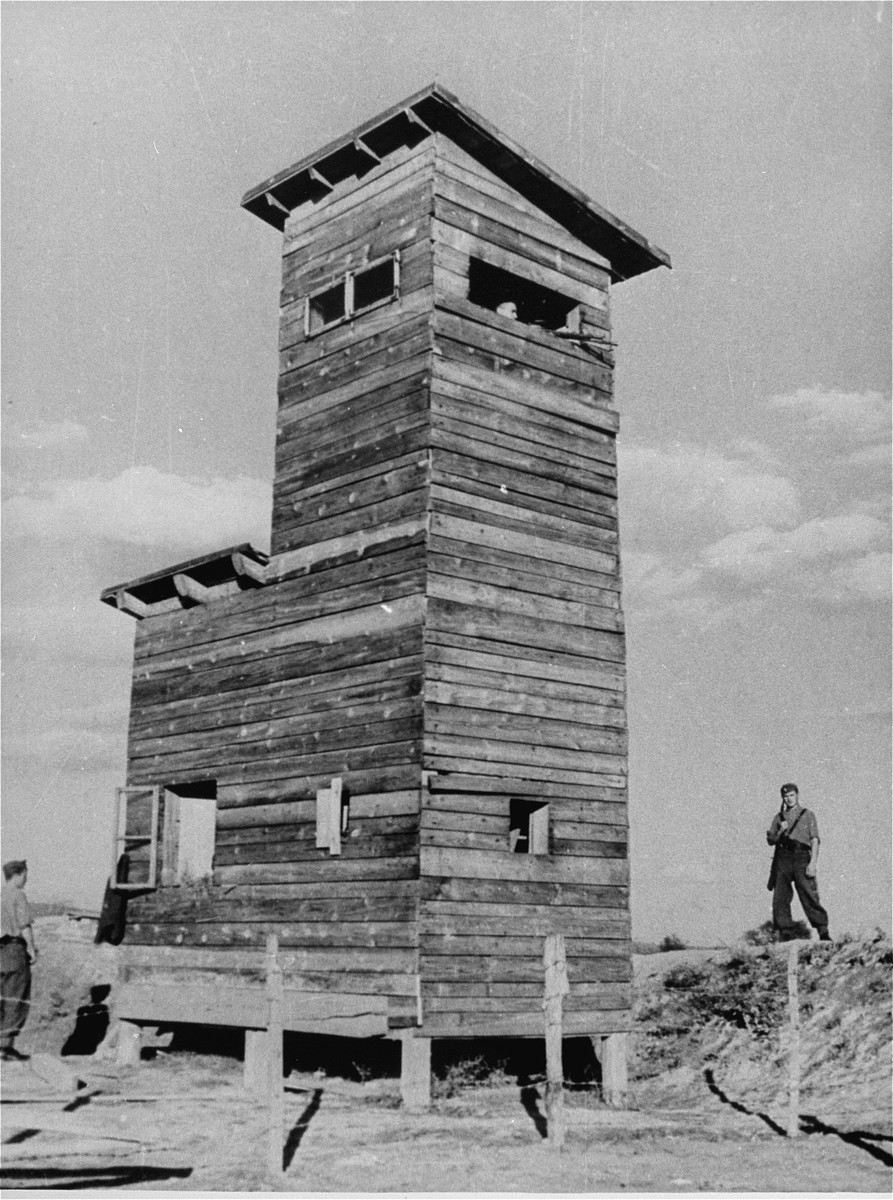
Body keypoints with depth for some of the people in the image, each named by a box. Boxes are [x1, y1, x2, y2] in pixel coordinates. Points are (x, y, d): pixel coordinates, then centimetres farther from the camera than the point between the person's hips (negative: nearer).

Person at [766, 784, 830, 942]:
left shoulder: (808, 815, 11)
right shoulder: (778, 817, 20)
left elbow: (815, 841, 2)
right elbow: (770, 840, 17)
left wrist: (813, 863, -10)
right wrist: (780, 832, -4)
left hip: (801, 857, -3)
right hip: (782, 858, 3)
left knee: (809, 896, -13)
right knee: (780, 898, -3)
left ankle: (823, 933, -13)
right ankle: (787, 934, 1)